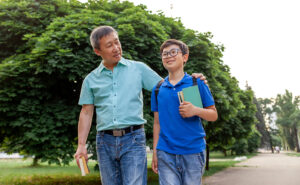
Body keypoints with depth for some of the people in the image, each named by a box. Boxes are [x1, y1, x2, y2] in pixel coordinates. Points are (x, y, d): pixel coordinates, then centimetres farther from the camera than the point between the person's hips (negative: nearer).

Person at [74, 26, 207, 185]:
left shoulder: (138, 68, 7)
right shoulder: (91, 79, 10)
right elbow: (86, 113, 10)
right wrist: (81, 145, 3)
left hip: (133, 138, -2)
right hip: (105, 141, 3)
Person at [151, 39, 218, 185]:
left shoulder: (197, 83, 2)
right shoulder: (158, 89, 9)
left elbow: (214, 115, 3)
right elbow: (157, 123, 13)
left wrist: (196, 110, -17)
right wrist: (154, 151, 9)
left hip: (193, 152, -1)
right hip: (166, 153, 1)